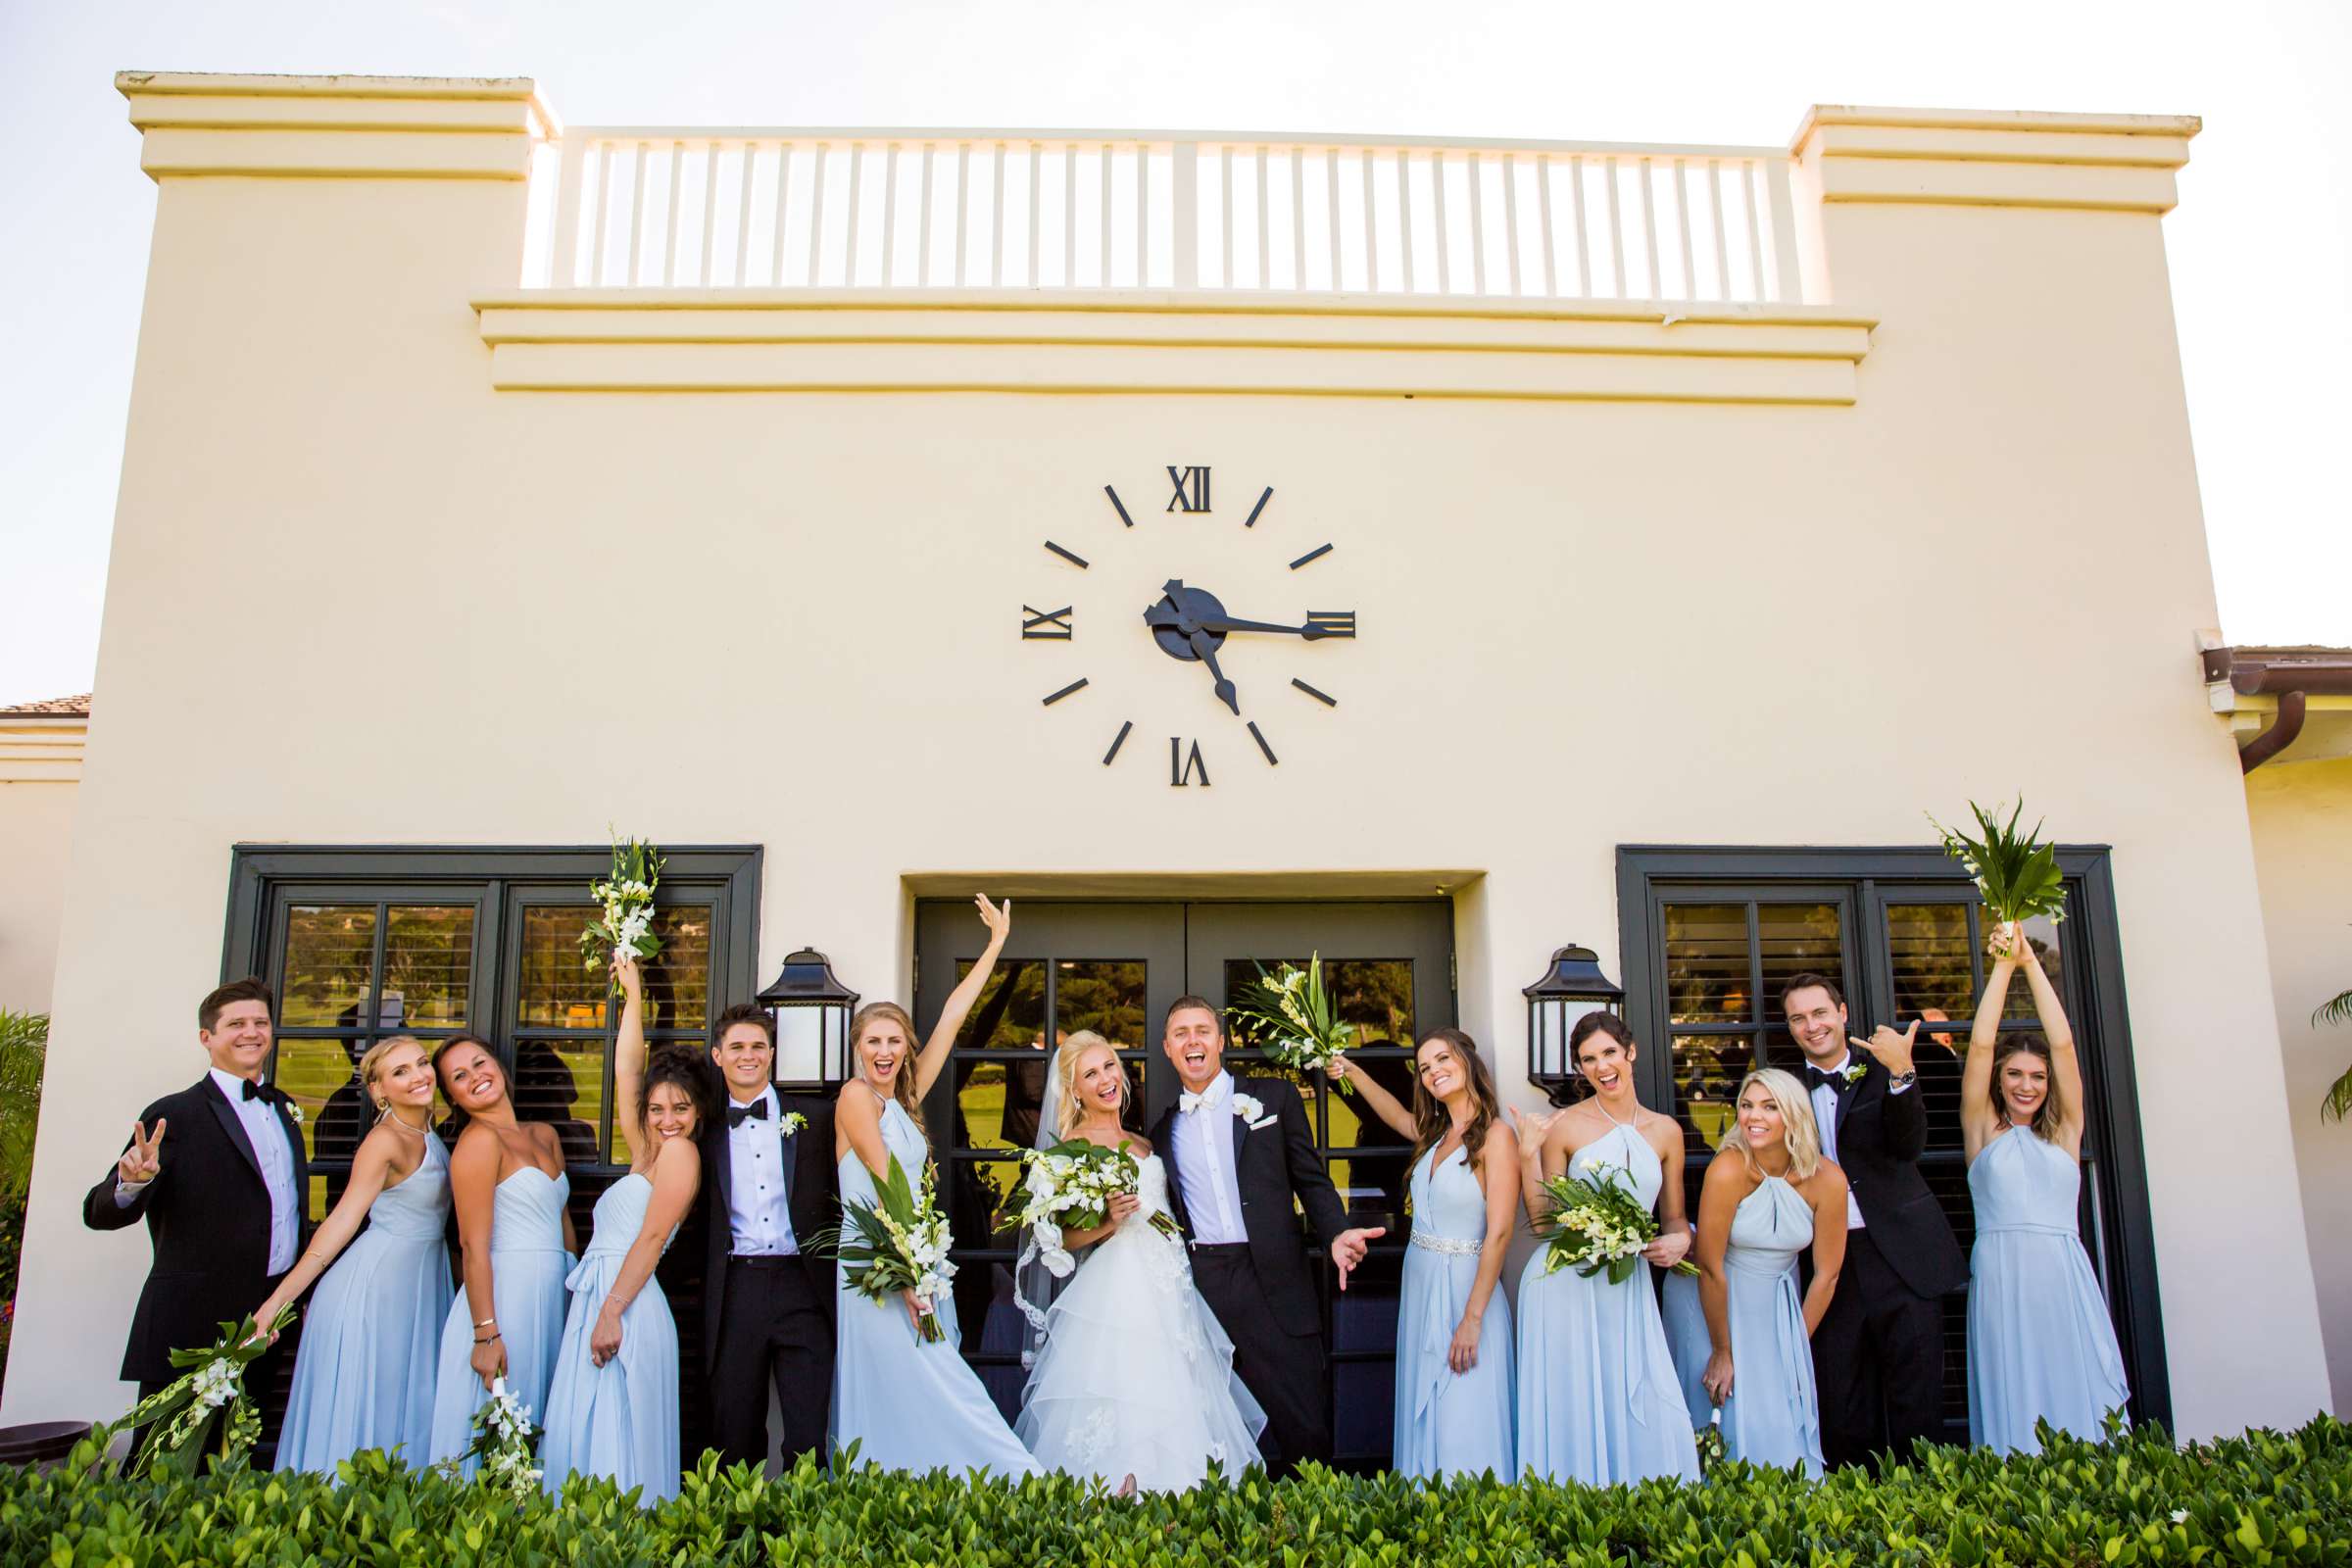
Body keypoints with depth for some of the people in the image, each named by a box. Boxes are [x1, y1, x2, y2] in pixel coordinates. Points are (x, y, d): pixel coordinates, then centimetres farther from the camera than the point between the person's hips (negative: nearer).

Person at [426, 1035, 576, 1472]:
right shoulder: (479, 1140, -10)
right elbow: (473, 1246, -15)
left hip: (551, 1296, 7)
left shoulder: (545, 1135, 13)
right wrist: (486, 1333, -19)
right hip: (504, 1293, -7)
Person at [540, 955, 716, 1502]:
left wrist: (612, 1311, -18)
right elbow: (626, 1070, 23)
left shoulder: (681, 1152, -4)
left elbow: (652, 1236, -12)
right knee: (583, 1441, 7)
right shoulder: (646, 1154, 18)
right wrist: (632, 994, 26)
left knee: (614, 1447, -8)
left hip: (626, 1310, -8)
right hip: (595, 1302, 8)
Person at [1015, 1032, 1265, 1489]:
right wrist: (1107, 1224, -22)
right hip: (1114, 1293, -7)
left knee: (1173, 1408, 6)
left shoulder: (1142, 1143, 16)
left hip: (1168, 1293, 7)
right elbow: (1059, 1238, -8)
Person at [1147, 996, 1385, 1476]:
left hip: (1274, 1281, -2)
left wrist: (1336, 1235, -12)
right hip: (1202, 1287, 2)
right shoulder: (1164, 1129, 14)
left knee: (1305, 1427, -4)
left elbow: (1311, 1179, 4)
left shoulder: (1274, 1097, 6)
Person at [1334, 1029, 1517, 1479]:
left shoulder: (1496, 1134, -13)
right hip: (1418, 1287, 7)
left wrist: (1472, 1319, -20)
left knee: (1464, 1426, -2)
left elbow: (1499, 1233, -18)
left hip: (1464, 1286, -7)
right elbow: (1395, 1114, 31)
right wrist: (1353, 1072, 23)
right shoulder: (1436, 1134, 7)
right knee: (1422, 1416, 14)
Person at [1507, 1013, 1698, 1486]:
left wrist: (1679, 1240, -5)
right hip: (1566, 1284, -3)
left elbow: (1673, 1217, 17)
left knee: (1646, 1416, -2)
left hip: (1629, 1289, 3)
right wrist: (1529, 1155, -11)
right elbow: (1543, 1221, -2)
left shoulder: (1666, 1131, 9)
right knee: (1571, 1413, 0)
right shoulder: (1564, 1127, -2)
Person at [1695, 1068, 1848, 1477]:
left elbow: (1826, 1274, -4)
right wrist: (1722, 1352, -12)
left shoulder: (1827, 1179, -15)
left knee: (1790, 1425, 5)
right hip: (1723, 1304, -3)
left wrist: (1797, 1347, 0)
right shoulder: (1729, 1170, -25)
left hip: (1781, 1305, 3)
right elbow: (1710, 1267, -19)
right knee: (1741, 1423, -1)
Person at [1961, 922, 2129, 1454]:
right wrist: (2003, 965, -2)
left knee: (2077, 1390, -1)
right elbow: (1980, 1045, 1)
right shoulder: (1984, 1130, 9)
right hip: (2001, 1277, -2)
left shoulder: (2063, 1132, 13)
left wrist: (2030, 962, 1)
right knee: (2013, 1399, -2)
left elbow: (2063, 1042, 5)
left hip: (2066, 1278, 2)